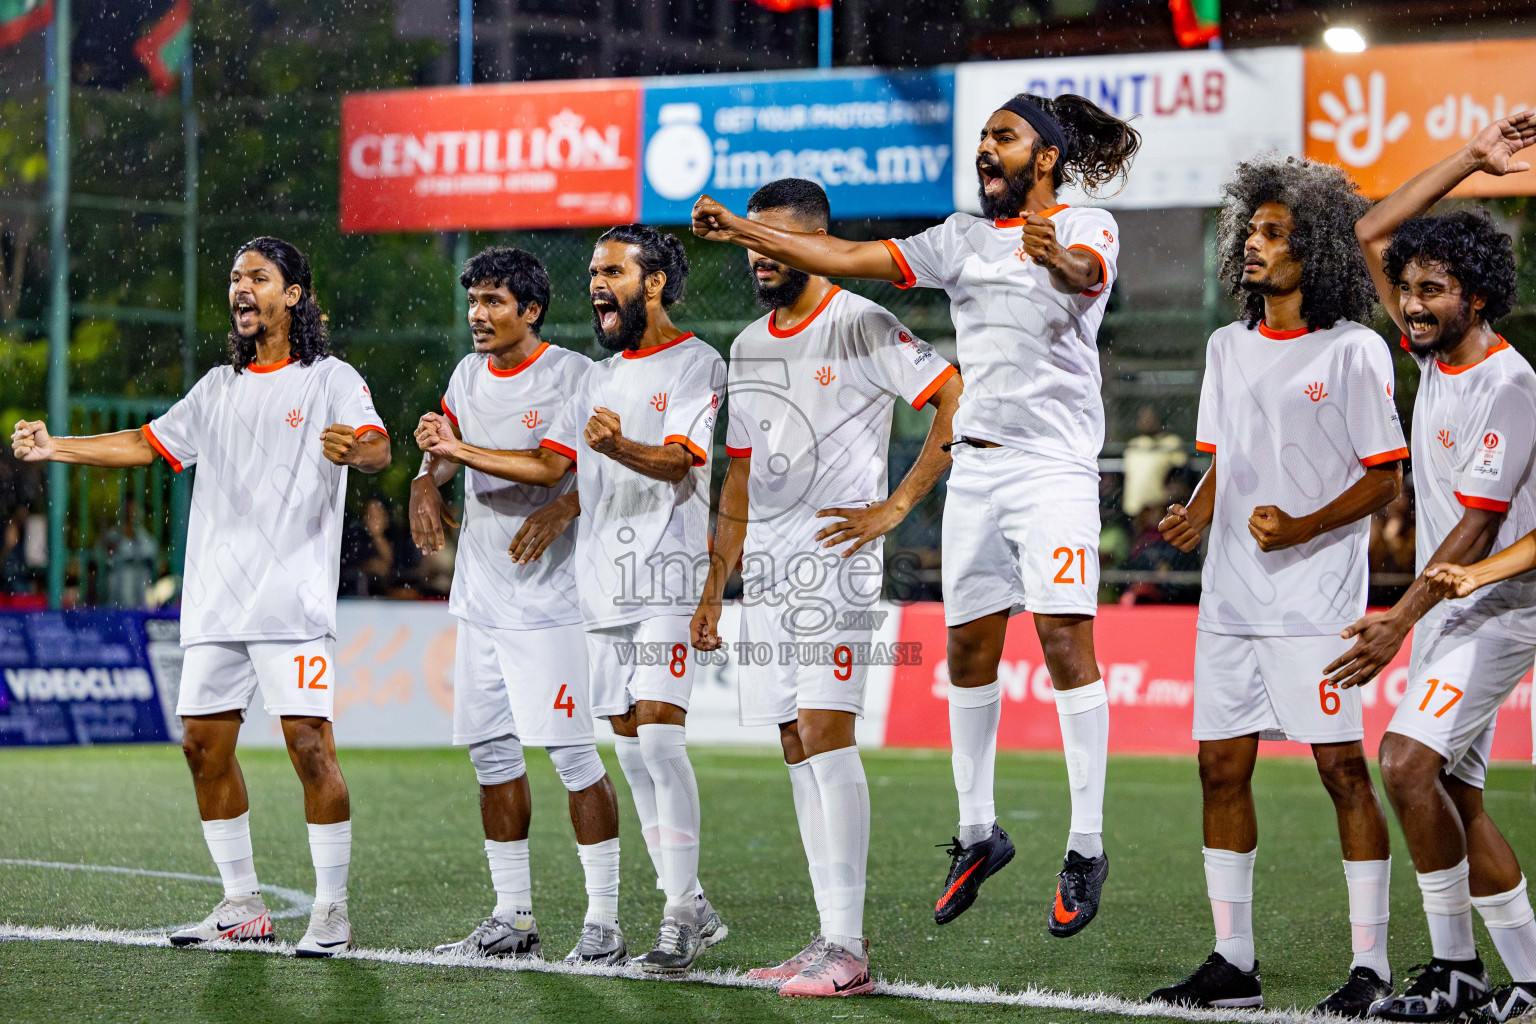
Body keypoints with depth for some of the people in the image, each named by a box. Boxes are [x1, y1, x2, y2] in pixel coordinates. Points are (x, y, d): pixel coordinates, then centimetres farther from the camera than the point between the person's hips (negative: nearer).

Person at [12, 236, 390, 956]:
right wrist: (55, 448, 11)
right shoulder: (218, 389, 19)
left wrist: (355, 449, -39)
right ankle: (242, 904, 15)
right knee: (204, 743, 5)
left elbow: (377, 447, -15)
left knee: (309, 745, -12)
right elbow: (149, 444, 21)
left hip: (293, 599, -6)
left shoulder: (331, 380, 0)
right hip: (214, 600, 7)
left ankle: (332, 909, -4)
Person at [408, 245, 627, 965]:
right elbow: (447, 441, 27)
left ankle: (603, 921, -5)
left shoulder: (573, 376, -10)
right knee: (491, 750, 9)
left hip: (548, 597, -7)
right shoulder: (470, 374, 11)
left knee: (570, 751, -10)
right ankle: (513, 919, 18)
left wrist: (562, 508, -27)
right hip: (480, 596, 7)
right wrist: (427, 481, 6)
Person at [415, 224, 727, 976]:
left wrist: (619, 446, -38)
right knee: (631, 748, 6)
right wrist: (457, 451, 9)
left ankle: (681, 914, -16)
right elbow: (550, 465, 19)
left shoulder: (697, 366, -4)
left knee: (659, 737, -17)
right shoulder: (598, 378, 21)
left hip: (667, 578, -8)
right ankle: (691, 910, 12)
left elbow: (680, 460, -18)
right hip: (603, 588, 8)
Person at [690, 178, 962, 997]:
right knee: (799, 751, 6)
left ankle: (846, 949, -18)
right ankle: (836, 936, 9)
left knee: (825, 734, -16)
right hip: (765, 570, 8)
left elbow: (958, 401, -11)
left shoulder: (861, 327, -6)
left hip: (832, 559, -8)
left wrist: (894, 507, -13)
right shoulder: (749, 346, 18)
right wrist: (713, 589, 19)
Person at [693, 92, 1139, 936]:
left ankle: (1086, 844, -8)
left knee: (1066, 640, -13)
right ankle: (977, 832, 21)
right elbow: (849, 258, 9)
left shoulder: (1087, 227, -2)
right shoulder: (963, 238, 14)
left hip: (1053, 464, -6)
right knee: (968, 646, 8)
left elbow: (1084, 270, -26)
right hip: (975, 467, 6)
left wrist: (1055, 256, -50)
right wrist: (742, 232, 0)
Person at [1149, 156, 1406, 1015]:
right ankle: (1233, 961, 13)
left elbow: (1386, 477, -6)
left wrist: (1301, 528, -18)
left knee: (1343, 767, -6)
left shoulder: (1354, 350, -6)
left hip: (1317, 599, -7)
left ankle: (1372, 967, -1)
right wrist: (1196, 516, 1)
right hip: (1230, 597, 7)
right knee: (1222, 765, 5)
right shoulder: (1229, 348, 13)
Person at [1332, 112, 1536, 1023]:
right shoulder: (1436, 355, 7)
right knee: (1457, 796, 7)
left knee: (1409, 761, -21)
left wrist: (1401, 620, -24)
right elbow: (1373, 234, 14)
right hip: (1444, 607, 9)